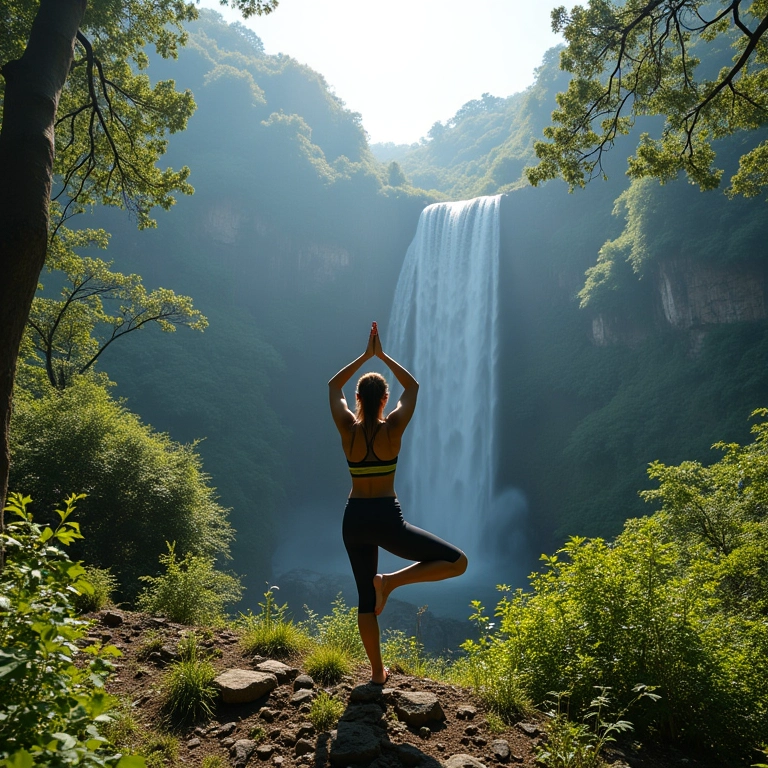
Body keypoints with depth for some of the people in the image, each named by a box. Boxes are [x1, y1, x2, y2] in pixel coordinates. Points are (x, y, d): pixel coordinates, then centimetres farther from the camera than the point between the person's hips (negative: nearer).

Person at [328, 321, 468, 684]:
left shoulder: (347, 428, -4)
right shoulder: (393, 428, -10)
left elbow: (333, 386, 14)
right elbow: (412, 386, 7)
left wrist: (365, 355, 13)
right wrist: (382, 355, 11)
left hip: (354, 520, 5)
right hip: (386, 519, -4)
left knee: (366, 600, 20)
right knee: (457, 562, 4)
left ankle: (377, 672, 29)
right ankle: (391, 580, -5)